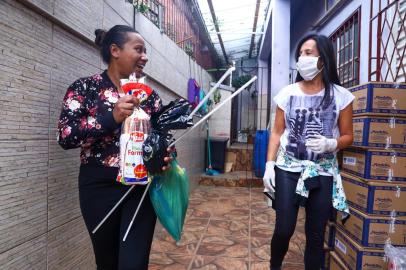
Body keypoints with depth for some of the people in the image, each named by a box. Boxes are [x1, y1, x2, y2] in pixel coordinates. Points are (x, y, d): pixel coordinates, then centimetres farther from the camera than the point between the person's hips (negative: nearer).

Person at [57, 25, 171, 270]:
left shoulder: (149, 94, 7)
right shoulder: (85, 88, -2)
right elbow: (65, 136, -12)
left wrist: (166, 156, -12)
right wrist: (112, 117, -23)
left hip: (142, 187, 2)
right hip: (100, 187, -1)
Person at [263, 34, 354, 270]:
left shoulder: (340, 96, -1)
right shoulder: (287, 94, 1)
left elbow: (348, 136, 4)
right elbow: (277, 133, 4)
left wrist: (330, 144, -18)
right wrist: (269, 165, -4)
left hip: (323, 172, 0)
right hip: (288, 169, 0)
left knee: (316, 234, 7)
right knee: (284, 229, 1)